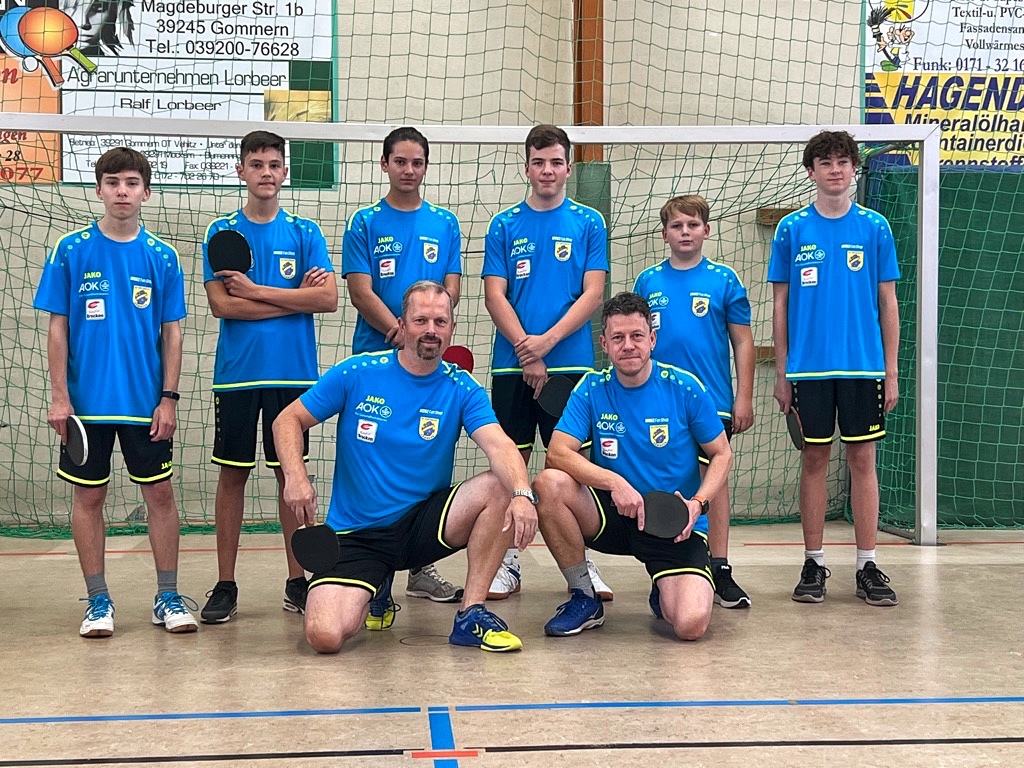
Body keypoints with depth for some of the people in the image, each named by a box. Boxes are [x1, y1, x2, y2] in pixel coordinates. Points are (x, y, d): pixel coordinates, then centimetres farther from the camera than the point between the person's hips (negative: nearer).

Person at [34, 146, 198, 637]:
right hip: (87, 401, -1)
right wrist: (59, 396, -5)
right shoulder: (70, 251, -1)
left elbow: (172, 332, 4)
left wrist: (168, 398, -2)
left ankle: (168, 597, 15)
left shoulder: (161, 257, 2)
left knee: (160, 493, 4)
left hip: (146, 402, 1)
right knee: (89, 497, 6)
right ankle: (98, 602, 17)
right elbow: (58, 327, 0)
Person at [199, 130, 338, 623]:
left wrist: (256, 291, -10)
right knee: (233, 473, 4)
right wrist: (295, 297, -8)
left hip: (294, 373, 1)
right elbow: (221, 304, -7)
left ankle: (297, 581, 15)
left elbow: (328, 299, -6)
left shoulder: (304, 233, 6)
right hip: (237, 373, 0)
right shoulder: (221, 232, 4)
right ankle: (225, 585, 12)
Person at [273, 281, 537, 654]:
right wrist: (295, 477, -18)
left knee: (500, 488, -25)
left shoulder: (462, 389, -4)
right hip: (355, 536, -1)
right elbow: (288, 421, 1)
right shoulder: (357, 374, -6)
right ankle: (374, 592, 14)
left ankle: (471, 614, -12)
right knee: (324, 636, -24)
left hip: (422, 525, 1)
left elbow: (499, 445, -20)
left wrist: (522, 494, -42)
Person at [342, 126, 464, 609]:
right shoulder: (365, 223, 3)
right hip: (374, 358, -2)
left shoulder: (445, 224, 11)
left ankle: (421, 569, 14)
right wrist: (402, 333, -17)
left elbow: (450, 290, 5)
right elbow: (361, 294, -5)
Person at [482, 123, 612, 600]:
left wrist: (547, 341, -13)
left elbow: (592, 294, -2)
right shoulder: (504, 226, 7)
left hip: (570, 363, -1)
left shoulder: (588, 224, 5)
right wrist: (525, 349, -12)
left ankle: (581, 562, 10)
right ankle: (508, 563, 13)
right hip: (512, 364, 1)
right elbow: (495, 296, 1)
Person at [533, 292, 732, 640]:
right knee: (549, 484, -27)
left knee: (691, 624, -26)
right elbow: (558, 453, -14)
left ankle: (664, 593, 16)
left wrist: (697, 504, -16)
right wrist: (614, 482, -28)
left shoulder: (684, 388, -7)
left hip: (676, 524, -2)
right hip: (612, 514, 2)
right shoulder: (591, 390, -3)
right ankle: (584, 599, -6)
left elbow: (721, 455, 2)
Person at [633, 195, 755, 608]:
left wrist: (744, 398, -2)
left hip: (712, 400, -2)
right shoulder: (647, 281, 6)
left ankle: (719, 569, 7)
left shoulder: (723, 280, 1)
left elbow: (743, 342, 3)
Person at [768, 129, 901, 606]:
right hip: (808, 367, 0)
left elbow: (888, 303, 6)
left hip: (863, 365, 0)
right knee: (814, 460, 5)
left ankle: (867, 566, 10)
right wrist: (781, 373, 2)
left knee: (862, 460, 3)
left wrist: (891, 371, 2)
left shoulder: (874, 228, 4)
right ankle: (814, 563, 14)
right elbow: (780, 305, 6)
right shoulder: (791, 230, 3)